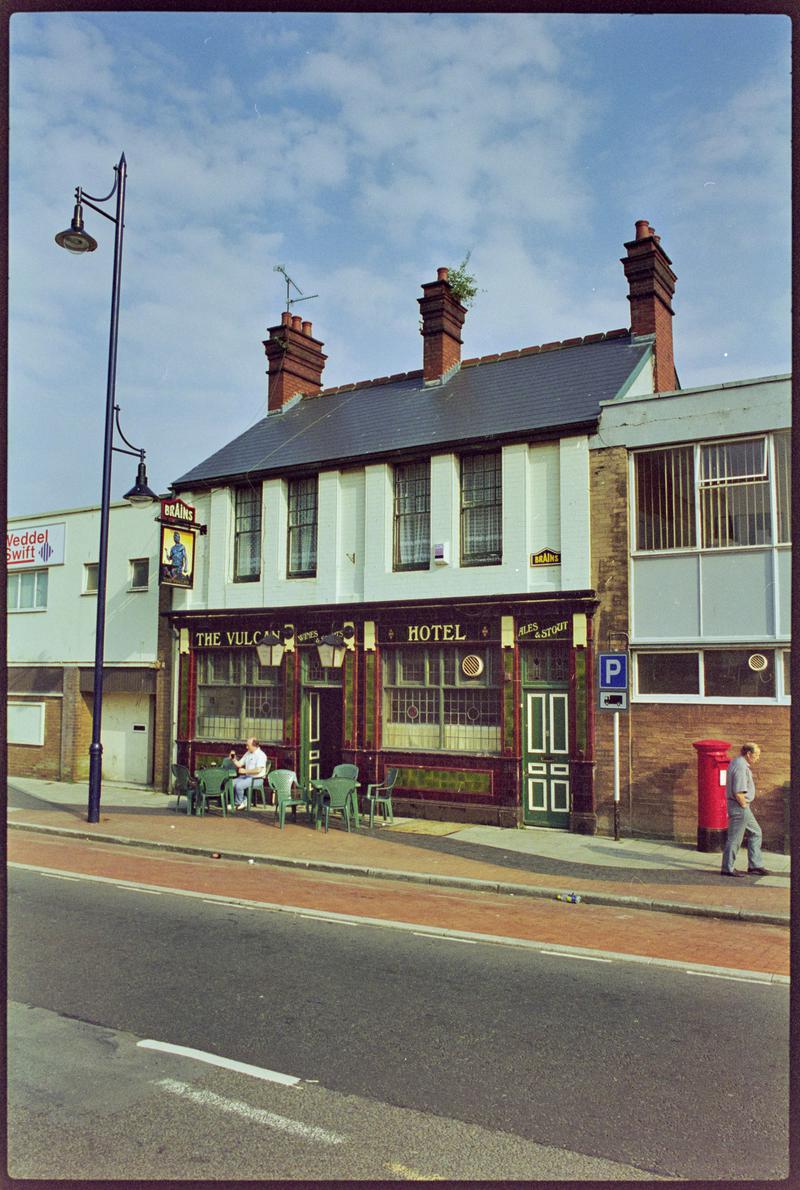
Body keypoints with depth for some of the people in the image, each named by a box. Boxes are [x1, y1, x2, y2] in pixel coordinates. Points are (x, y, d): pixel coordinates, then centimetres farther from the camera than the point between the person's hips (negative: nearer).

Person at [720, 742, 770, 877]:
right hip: (739, 807, -11)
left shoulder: (737, 762, 13)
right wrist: (744, 805, -13)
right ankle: (727, 869, 8)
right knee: (734, 839, -1)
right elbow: (738, 792, -26)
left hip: (743, 807, 11)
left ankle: (755, 865, 22)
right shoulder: (741, 767, -21)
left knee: (755, 833, 17)